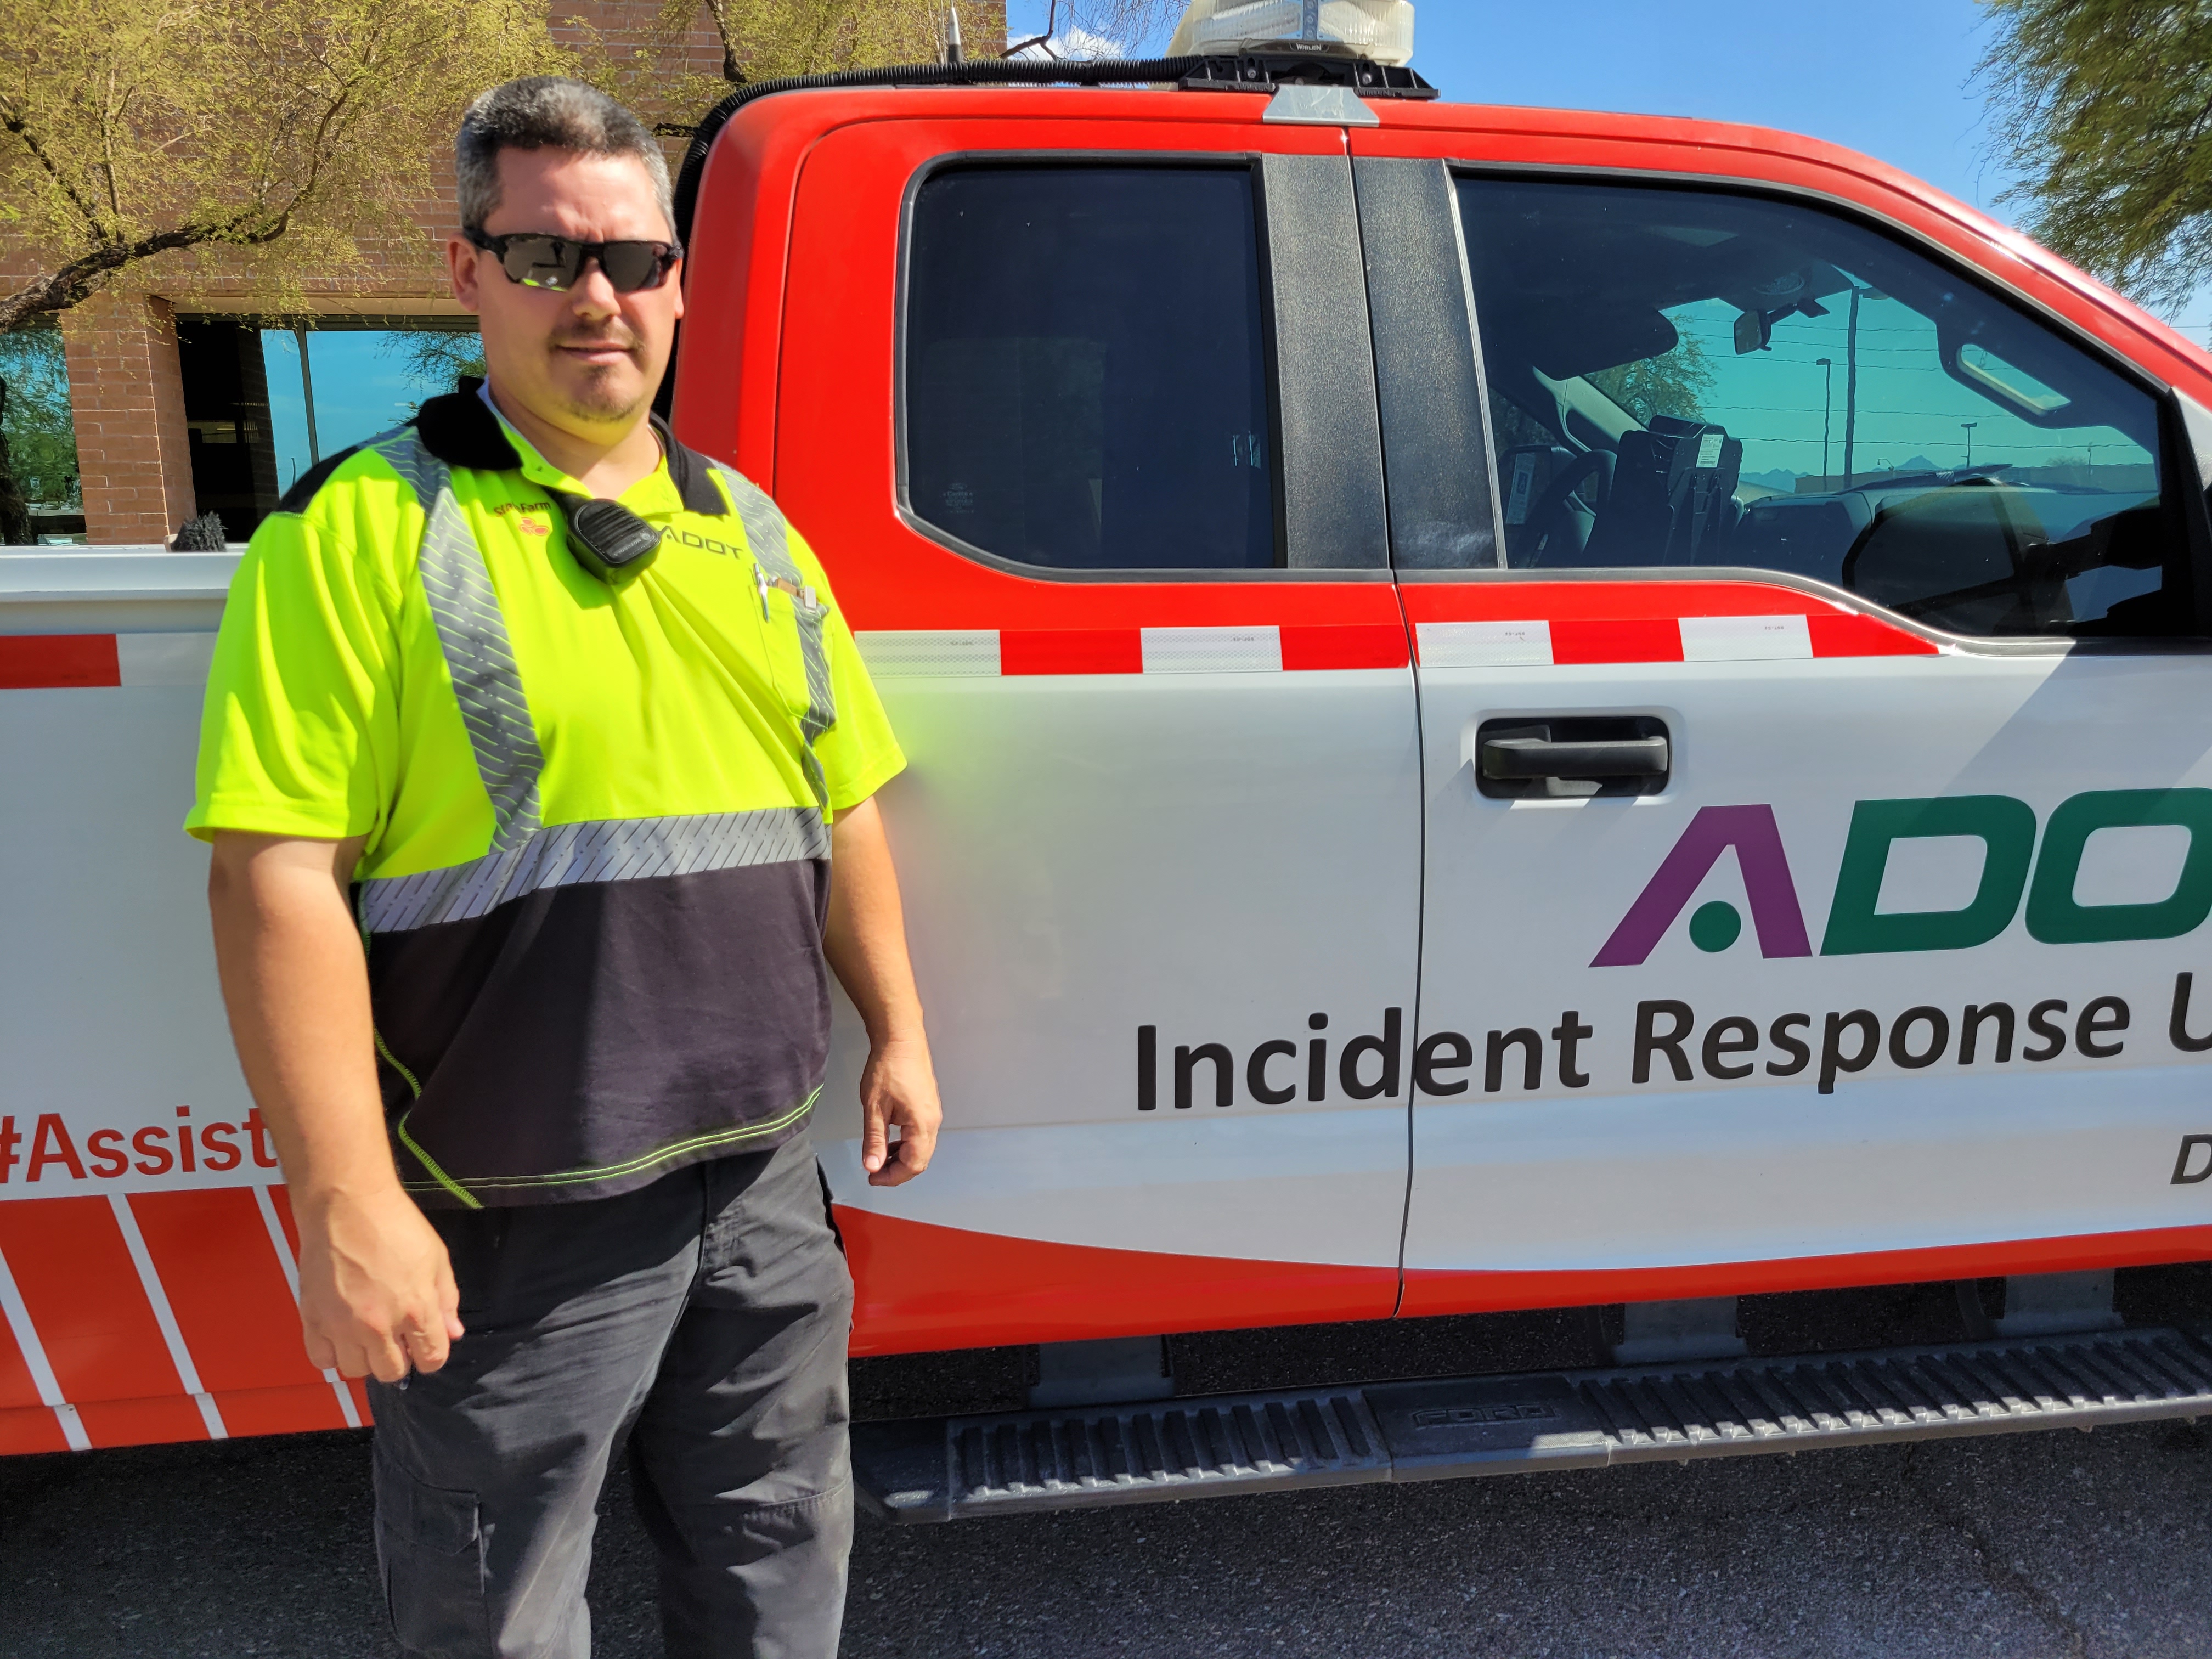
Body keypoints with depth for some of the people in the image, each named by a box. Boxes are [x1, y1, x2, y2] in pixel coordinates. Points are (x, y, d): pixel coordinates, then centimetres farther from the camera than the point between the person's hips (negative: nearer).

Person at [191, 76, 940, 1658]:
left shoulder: (750, 529, 9)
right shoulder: (365, 525, -10)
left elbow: (845, 809, 13)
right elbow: (278, 875, -15)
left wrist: (898, 1033, 12)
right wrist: (346, 1204, -18)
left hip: (764, 1179, 5)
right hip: (512, 1216, -4)